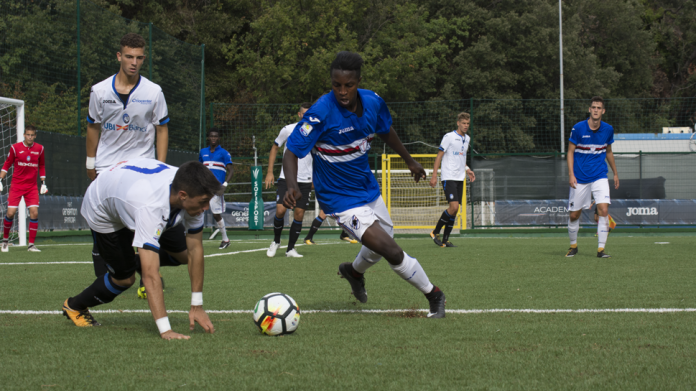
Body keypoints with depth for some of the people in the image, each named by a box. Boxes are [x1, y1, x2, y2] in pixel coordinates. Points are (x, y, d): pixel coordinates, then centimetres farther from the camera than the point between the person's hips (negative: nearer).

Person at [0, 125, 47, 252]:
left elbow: (41, 166, 16)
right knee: (10, 213, -8)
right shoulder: (15, 148, -4)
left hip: (32, 187, 2)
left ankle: (31, 244, -2)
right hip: (16, 186, -2)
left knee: (34, 213, -10)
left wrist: (43, 183, 12)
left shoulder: (39, 149, 3)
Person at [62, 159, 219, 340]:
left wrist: (197, 306, -20)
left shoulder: (190, 189, -30)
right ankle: (74, 306, 26)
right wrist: (165, 330, -55)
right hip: (102, 210, -6)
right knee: (124, 278, -3)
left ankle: (133, 263, 28)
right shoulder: (150, 207, -49)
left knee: (183, 255, -2)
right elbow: (150, 275, -52)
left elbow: (195, 250, -19)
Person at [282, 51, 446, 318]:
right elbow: (292, 152, -25)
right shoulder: (321, 113, -28)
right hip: (342, 201, -7)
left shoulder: (372, 102, -10)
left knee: (382, 242, 28)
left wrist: (409, 160, 26)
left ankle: (354, 271, 60)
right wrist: (292, 186, -43)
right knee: (392, 252, -15)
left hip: (369, 188, 7)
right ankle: (433, 294, 7)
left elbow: (385, 131, 12)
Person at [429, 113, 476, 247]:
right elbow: (439, 156, -6)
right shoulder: (449, 137, -7)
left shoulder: (467, 139, 15)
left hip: (460, 178, 7)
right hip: (448, 177, -7)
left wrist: (467, 170, 12)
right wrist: (434, 176, -10)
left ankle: (445, 240, 11)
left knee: (454, 210, 5)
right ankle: (435, 232, -3)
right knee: (453, 207, -19)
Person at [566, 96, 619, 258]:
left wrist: (615, 173, 20)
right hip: (580, 178, -1)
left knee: (603, 209, -16)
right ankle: (573, 246, 29)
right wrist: (571, 174, -13)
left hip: (599, 176, 1)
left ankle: (601, 249, -12)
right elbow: (570, 152, -3)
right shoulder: (578, 128, -9)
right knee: (574, 215, 5)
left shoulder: (608, 129, 0)